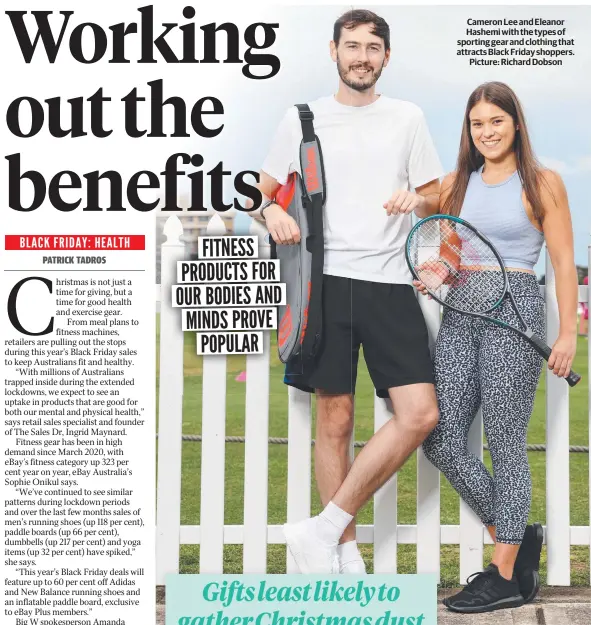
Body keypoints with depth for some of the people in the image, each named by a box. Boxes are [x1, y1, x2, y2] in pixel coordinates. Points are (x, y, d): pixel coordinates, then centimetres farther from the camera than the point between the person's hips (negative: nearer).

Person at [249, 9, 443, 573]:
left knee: (419, 415, -11)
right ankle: (345, 548, 15)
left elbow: (436, 199, 16)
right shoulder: (302, 120, 9)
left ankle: (323, 529, -2)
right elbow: (264, 193, 13)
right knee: (335, 420, 1)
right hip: (328, 279, -1)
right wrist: (272, 212, -10)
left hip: (390, 283, 2)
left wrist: (417, 198, -7)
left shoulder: (407, 118, 13)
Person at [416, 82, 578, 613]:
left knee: (505, 441, -4)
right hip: (460, 311, 5)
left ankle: (506, 577, 6)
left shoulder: (542, 183, 2)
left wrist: (568, 333, -7)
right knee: (441, 438, -2)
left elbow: (564, 264, 0)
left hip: (514, 307, -5)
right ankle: (516, 537, 17)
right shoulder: (456, 184, 15)